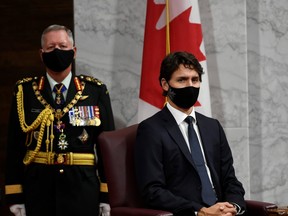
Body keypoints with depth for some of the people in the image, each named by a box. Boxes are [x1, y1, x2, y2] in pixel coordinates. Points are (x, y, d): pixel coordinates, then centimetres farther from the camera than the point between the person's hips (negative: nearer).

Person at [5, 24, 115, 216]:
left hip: (83, 187, 0)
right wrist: (15, 196, -2)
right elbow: (14, 147, 4)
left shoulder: (96, 91, 5)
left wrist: (106, 195, -1)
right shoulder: (24, 91, 5)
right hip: (38, 187, 0)